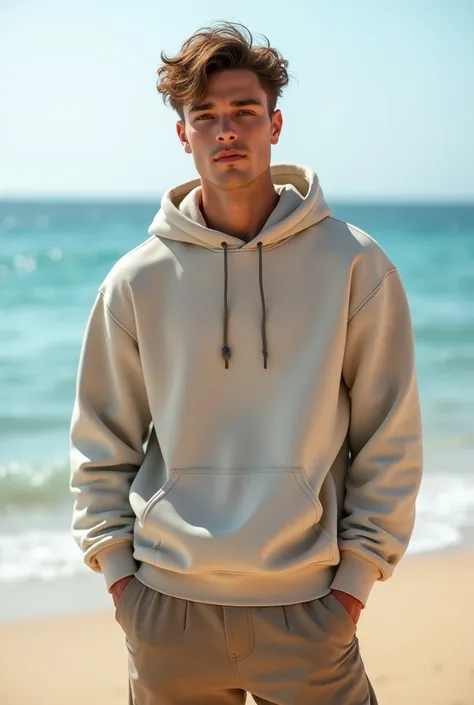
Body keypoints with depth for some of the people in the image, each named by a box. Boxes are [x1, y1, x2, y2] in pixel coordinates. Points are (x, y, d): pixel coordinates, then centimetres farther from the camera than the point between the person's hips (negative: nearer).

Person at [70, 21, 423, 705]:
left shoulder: (354, 265, -4)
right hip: (168, 609, 2)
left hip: (306, 611, -1)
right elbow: (100, 446, 7)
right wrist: (118, 574, 1)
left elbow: (390, 442, -1)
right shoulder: (138, 280, 0)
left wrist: (355, 581, -4)